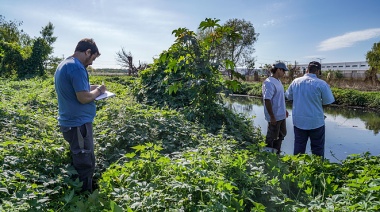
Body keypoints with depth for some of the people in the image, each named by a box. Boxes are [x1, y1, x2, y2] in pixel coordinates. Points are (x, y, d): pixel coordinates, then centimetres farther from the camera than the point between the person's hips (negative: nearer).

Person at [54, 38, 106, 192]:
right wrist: (98, 91, -6)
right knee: (86, 165, 0)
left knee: (78, 163, 21)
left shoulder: (63, 64, 13)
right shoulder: (76, 67, -19)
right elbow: (83, 98, -23)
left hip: (69, 122, 11)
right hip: (78, 124, -11)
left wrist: (91, 88, 11)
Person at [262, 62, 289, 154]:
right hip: (275, 116, -10)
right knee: (272, 137, 3)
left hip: (281, 115, 10)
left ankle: (276, 152, 36)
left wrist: (284, 110, 23)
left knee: (282, 134, 22)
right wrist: (272, 116, -25)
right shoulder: (269, 83, -21)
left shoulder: (278, 81, 11)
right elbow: (267, 100, -26)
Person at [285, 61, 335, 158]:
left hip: (298, 121, 4)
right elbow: (328, 101, -8)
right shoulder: (321, 84, -13)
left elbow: (289, 96, 10)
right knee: (317, 148, 9)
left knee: (299, 147, 15)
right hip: (316, 121, -3)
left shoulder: (296, 81, -1)